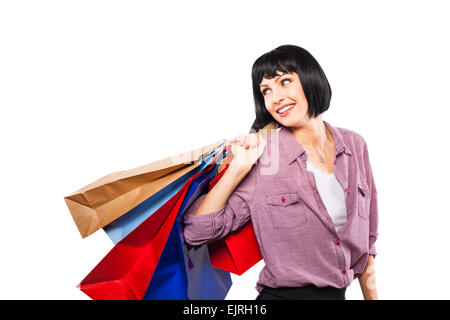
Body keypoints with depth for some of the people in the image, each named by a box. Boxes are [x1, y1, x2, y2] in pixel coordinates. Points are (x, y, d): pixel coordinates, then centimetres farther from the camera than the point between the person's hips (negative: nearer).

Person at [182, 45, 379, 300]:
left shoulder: (354, 145, -1)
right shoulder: (263, 158, -14)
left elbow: (365, 238, 7)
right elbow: (197, 232, -18)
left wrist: (372, 296, 10)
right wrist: (239, 168, -21)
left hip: (338, 293, 4)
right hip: (284, 294, -4)